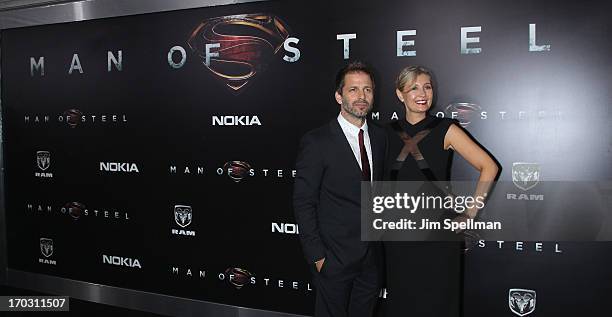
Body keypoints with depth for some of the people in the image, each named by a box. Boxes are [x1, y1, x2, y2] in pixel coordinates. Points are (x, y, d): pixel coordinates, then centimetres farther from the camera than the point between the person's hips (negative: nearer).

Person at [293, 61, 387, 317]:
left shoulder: (380, 137, 5)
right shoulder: (317, 142, -13)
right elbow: (303, 203, -12)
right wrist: (317, 256, -13)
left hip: (372, 257, 5)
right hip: (334, 258, -5)